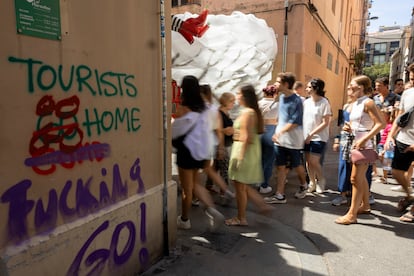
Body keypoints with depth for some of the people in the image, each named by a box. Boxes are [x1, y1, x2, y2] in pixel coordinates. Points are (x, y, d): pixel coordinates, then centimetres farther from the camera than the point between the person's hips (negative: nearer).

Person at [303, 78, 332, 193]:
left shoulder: (324, 103, -10)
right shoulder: (306, 102, 5)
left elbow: (325, 123, -12)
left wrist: (311, 134, -17)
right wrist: (305, 134, -2)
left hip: (319, 137, -5)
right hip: (306, 136, 5)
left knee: (314, 161, -7)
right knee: (308, 160, 8)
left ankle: (321, 180, 20)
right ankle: (312, 183, 25)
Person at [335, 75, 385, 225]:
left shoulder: (367, 103, -13)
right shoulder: (354, 104, 11)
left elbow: (381, 123, -20)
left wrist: (364, 140, -24)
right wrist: (349, 128, 2)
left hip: (364, 145, -9)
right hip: (356, 143, 9)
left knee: (356, 178, -7)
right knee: (361, 177, 19)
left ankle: (351, 215, 0)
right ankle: (365, 205, 35)